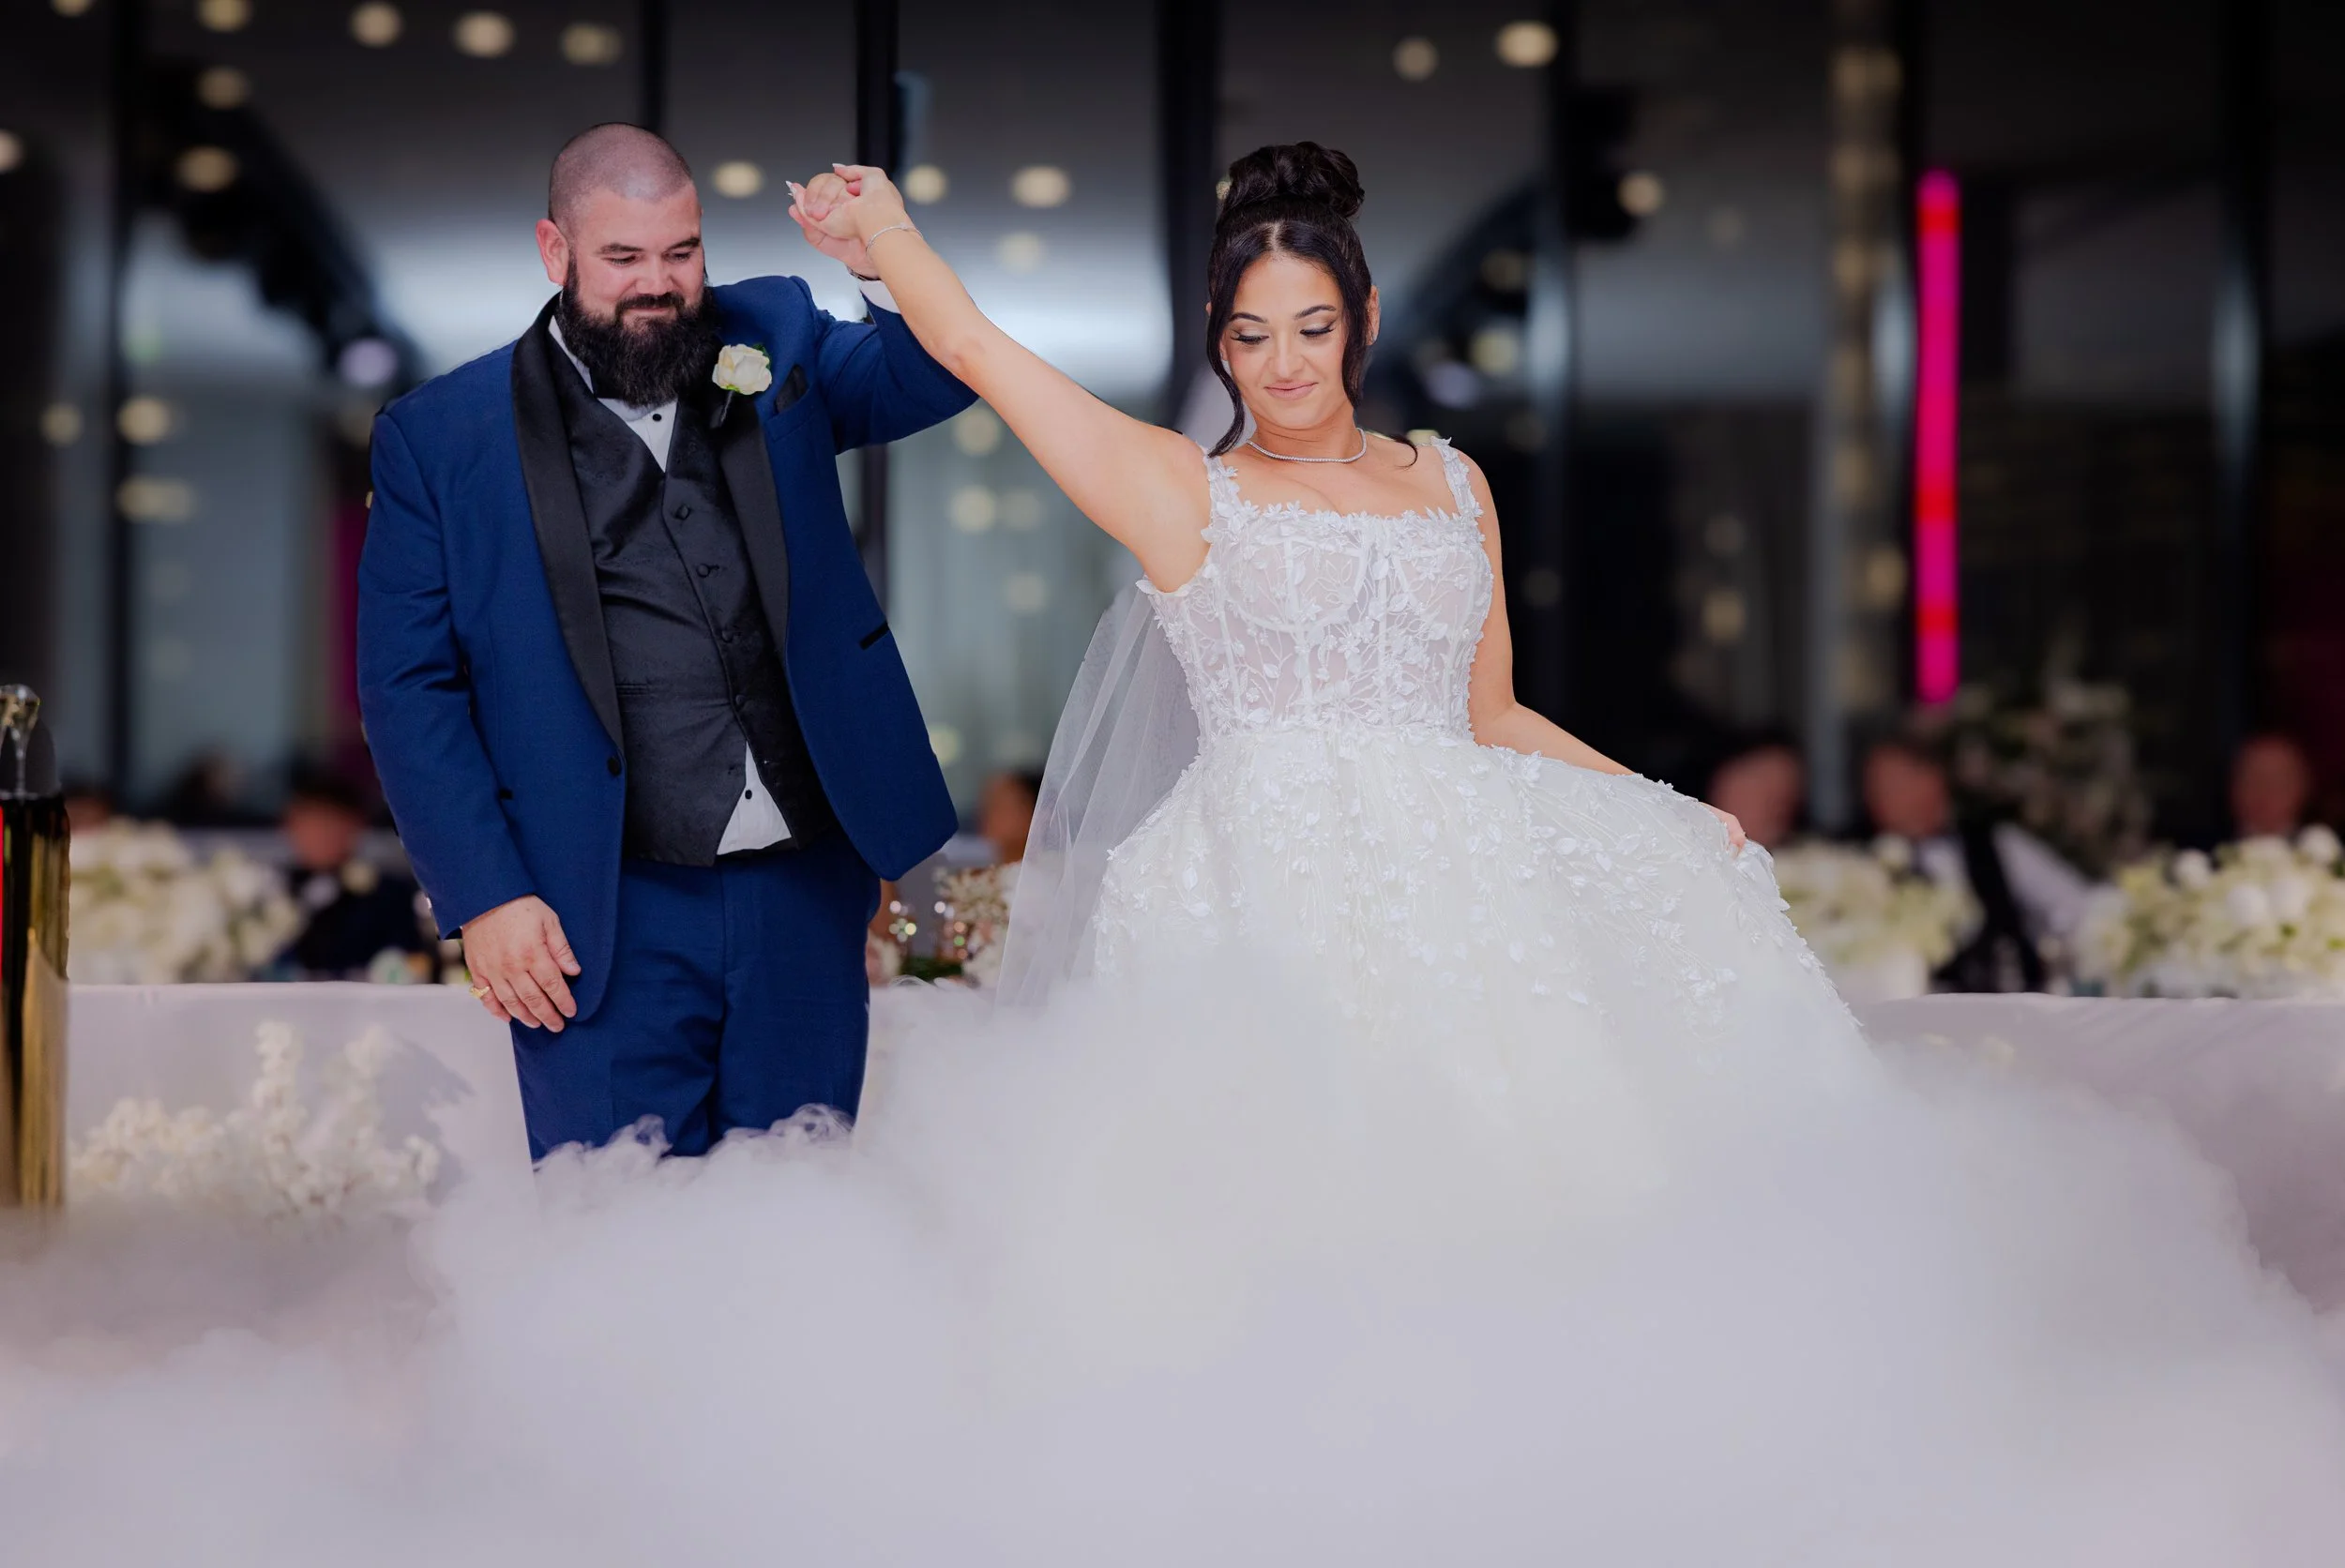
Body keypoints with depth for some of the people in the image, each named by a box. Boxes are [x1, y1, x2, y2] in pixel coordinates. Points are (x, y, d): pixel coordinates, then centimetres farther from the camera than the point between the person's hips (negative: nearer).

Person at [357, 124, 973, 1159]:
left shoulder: (772, 344, 10)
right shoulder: (439, 436, 0)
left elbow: (936, 378, 2)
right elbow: (407, 685, -1)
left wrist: (885, 269, -19)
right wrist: (484, 897, -9)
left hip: (806, 889, 3)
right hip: (603, 919, -3)